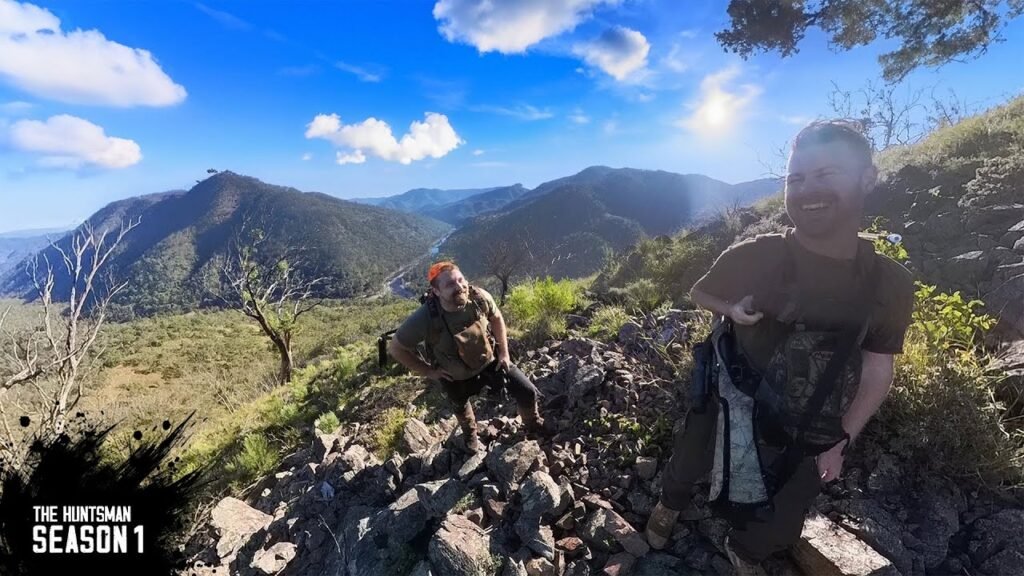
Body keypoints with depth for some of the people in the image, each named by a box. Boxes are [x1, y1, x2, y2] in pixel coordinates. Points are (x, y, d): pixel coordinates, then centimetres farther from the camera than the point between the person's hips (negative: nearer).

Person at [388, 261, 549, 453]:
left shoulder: (479, 297, -29)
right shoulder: (424, 318, -37)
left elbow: (496, 318, -5)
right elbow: (395, 348, -22)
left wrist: (504, 352, -4)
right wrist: (429, 371, -16)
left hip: (490, 359, 1)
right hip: (456, 376, -1)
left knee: (527, 392, 2)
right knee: (460, 407, 27)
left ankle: (535, 427, 36)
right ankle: (471, 436, 64)